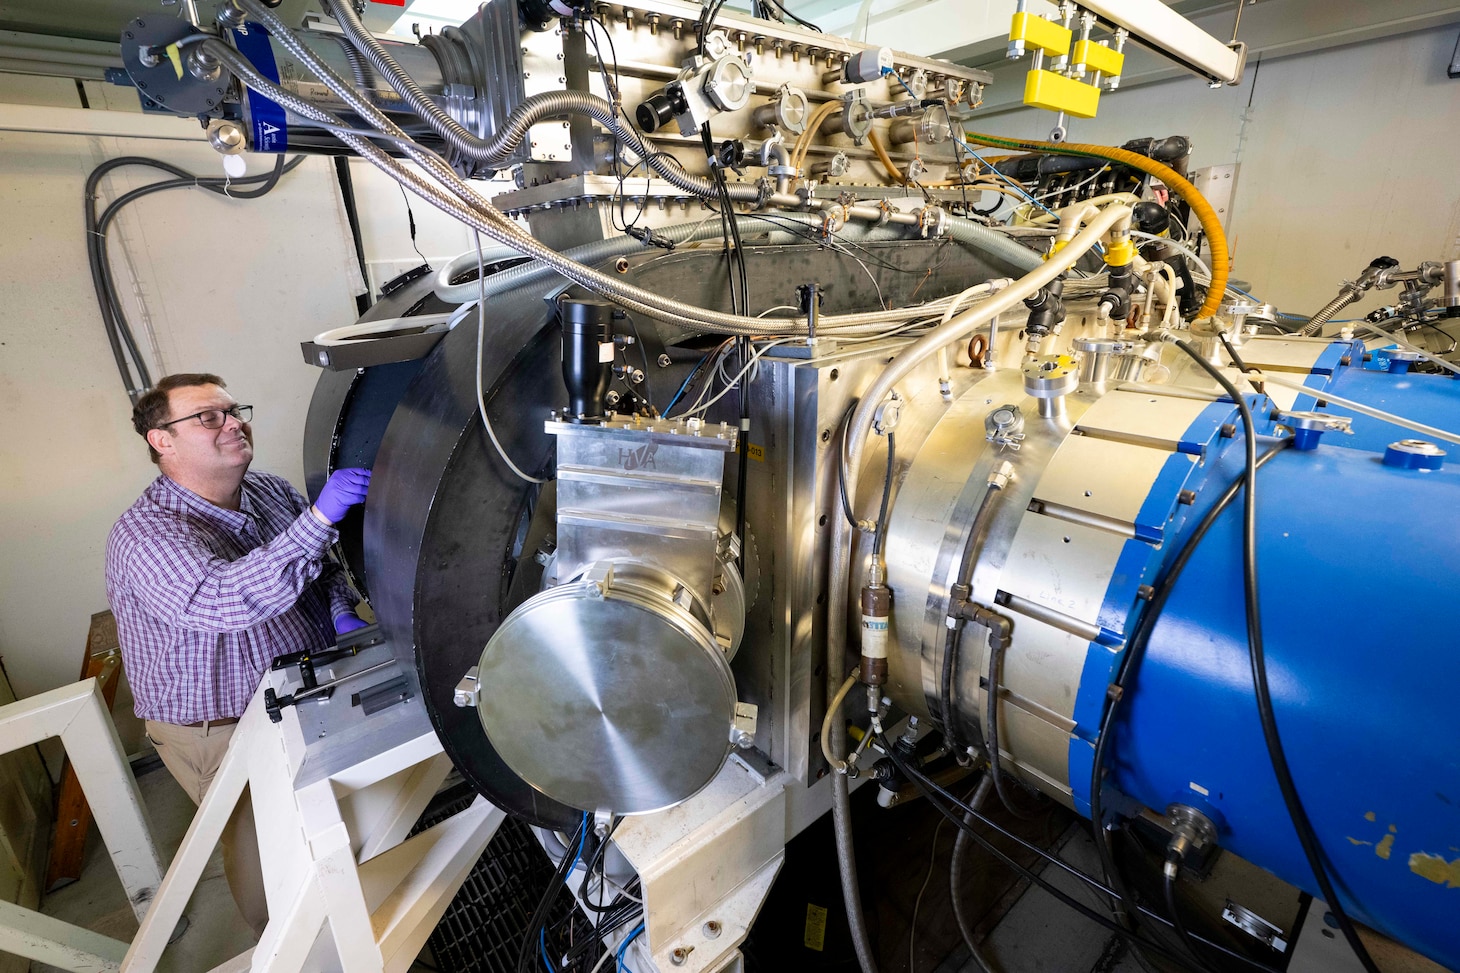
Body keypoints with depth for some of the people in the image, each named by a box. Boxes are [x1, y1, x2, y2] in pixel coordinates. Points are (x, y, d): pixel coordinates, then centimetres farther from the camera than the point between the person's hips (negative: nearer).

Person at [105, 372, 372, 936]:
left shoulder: (273, 492, -3)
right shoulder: (144, 536, -23)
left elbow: (327, 567, 10)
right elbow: (227, 599, -42)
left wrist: (341, 612, -10)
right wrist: (320, 516, -47)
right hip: (225, 733, -5)